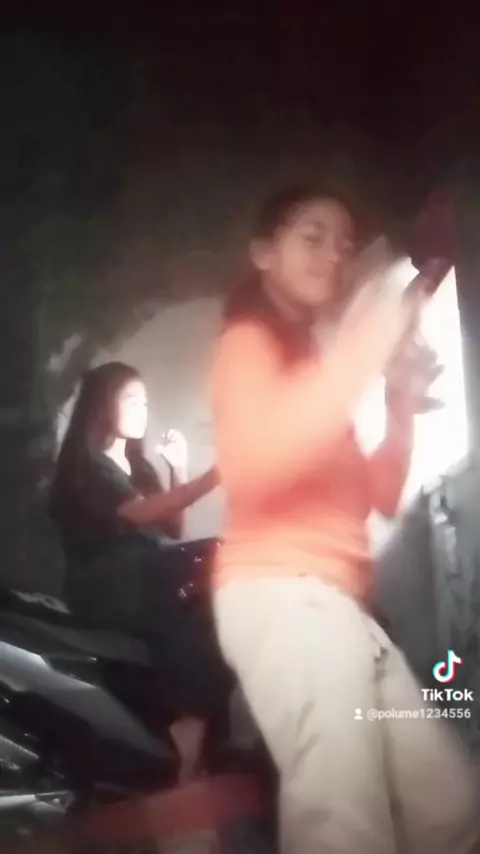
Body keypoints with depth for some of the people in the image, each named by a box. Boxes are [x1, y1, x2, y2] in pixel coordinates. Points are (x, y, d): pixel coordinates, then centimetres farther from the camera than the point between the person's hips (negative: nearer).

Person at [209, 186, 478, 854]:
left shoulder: (314, 362, 26)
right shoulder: (249, 343, 3)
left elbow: (382, 498, 23)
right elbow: (249, 466, -20)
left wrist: (403, 406, 8)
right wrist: (360, 352, -23)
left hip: (334, 602, 9)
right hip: (282, 595, -9)